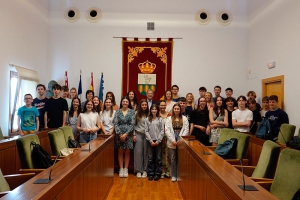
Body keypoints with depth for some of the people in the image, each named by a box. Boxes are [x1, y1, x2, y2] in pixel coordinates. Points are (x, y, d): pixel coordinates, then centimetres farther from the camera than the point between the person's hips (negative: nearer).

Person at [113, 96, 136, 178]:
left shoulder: (132, 112, 2)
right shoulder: (118, 112, 4)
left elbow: (132, 124, -4)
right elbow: (115, 123, -1)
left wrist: (125, 134, -12)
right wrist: (120, 134, -11)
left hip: (128, 135, -1)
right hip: (119, 134, 1)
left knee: (127, 152, 5)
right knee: (120, 152, 5)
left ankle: (126, 169, 15)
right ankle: (121, 169, 15)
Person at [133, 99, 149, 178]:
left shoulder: (148, 114, 0)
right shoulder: (137, 113, 1)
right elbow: (134, 124, 4)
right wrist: (134, 135, -1)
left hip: (146, 135, 0)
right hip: (138, 134, 0)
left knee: (146, 152, 4)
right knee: (138, 152, 2)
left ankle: (145, 170, 14)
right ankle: (138, 170, 12)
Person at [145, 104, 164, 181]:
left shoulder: (160, 119, 2)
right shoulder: (148, 119, 3)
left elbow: (162, 131, -1)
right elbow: (146, 131, 1)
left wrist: (158, 141, -9)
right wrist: (151, 141, -7)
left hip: (158, 141, 0)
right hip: (150, 141, 1)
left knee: (158, 158, 4)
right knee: (150, 158, 5)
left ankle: (157, 174, 15)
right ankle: (151, 174, 15)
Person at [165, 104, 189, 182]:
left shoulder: (184, 118, 4)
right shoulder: (169, 119, 5)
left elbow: (186, 130, -2)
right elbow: (167, 130, -2)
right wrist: (172, 140, -11)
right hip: (172, 142, 0)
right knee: (173, 159, 7)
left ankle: (179, 175, 17)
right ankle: (174, 175, 18)